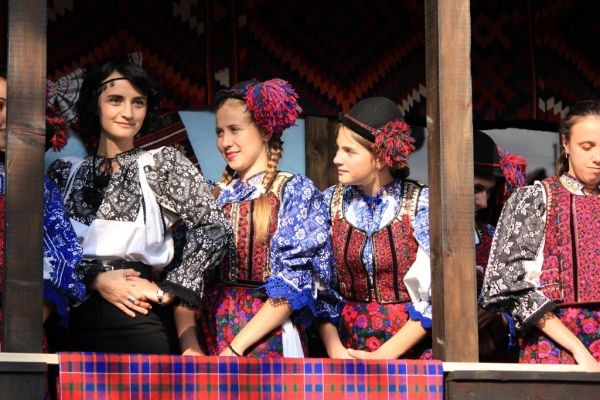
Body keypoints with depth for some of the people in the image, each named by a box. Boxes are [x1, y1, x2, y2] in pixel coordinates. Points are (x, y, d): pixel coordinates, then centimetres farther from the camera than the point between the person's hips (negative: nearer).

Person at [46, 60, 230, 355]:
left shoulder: (163, 164, 5)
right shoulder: (64, 171, 12)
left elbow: (215, 230, -2)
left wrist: (166, 289, -7)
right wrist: (95, 278, -11)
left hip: (135, 323, -2)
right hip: (68, 322, 2)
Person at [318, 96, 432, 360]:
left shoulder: (421, 203, -8)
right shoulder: (330, 203, 2)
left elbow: (437, 294, -11)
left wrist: (383, 355, -15)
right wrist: (334, 350, -11)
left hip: (411, 350, -2)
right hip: (348, 347, 3)